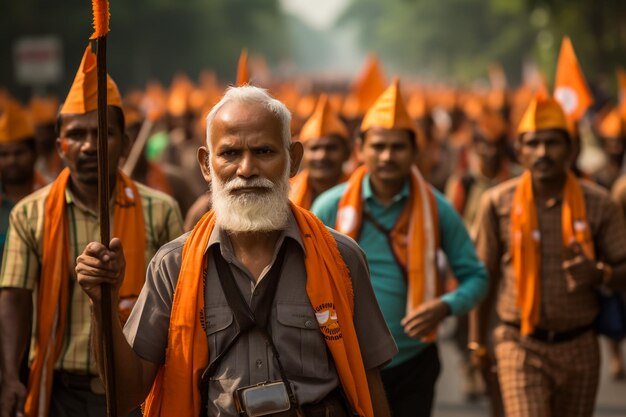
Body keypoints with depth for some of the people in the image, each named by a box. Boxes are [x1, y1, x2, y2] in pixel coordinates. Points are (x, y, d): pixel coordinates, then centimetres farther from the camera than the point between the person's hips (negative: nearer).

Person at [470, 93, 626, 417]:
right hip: (521, 345, -2)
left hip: (579, 346, 2)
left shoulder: (598, 204, -2)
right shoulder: (498, 203, -3)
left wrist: (599, 274, -20)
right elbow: (484, 276, 6)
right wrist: (477, 340, 10)